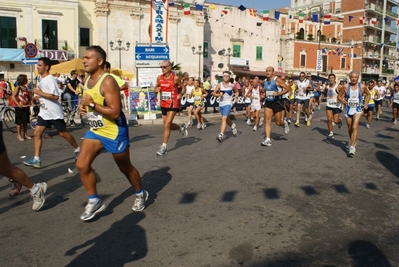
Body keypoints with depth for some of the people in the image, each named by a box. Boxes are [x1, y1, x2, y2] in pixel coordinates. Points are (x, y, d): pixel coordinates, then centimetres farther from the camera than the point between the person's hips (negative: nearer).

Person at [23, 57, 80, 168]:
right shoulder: (42, 80, 13)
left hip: (54, 112, -8)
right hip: (44, 112, 8)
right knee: (37, 133, -1)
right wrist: (38, 97, 10)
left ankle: (77, 150, 23)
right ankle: (36, 159, 0)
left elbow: (55, 96, -25)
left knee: (63, 133, 3)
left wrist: (40, 93, -21)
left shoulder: (50, 79, -15)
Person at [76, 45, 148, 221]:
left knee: (125, 167, 9)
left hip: (114, 132, -8)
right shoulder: (87, 80, 6)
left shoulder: (107, 81, -22)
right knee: (82, 165, -3)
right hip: (95, 130, 8)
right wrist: (84, 106, 2)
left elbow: (115, 112, -29)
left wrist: (92, 104, -26)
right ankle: (94, 201, 13)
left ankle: (140, 194, 34)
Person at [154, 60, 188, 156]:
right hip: (163, 104, 6)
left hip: (173, 104, -6)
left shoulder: (175, 78, -10)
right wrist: (156, 90, -10)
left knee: (166, 125, -9)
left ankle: (164, 146, 2)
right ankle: (181, 128, 44)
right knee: (168, 125, 15)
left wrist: (181, 94, -19)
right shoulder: (159, 78, 3)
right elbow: (155, 88, 14)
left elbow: (183, 88, 1)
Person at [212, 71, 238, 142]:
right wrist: (218, 94, -18)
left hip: (228, 103, -3)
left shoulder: (232, 85, -1)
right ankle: (233, 126, 52)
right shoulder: (219, 85, -1)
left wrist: (236, 97, -1)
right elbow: (213, 93, 0)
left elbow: (236, 92, 16)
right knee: (226, 118, 21)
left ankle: (221, 135, -23)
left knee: (224, 118, -19)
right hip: (221, 104, 3)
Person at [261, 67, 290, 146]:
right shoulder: (265, 81, 7)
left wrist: (278, 93, -25)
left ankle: (284, 123, 42)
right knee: (267, 120, -9)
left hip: (277, 103, -4)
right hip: (268, 103, 5)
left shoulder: (277, 80, -12)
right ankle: (267, 139, -9)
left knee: (278, 122, 5)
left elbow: (288, 88, -14)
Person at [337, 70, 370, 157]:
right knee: (350, 128, 13)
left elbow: (368, 94, 15)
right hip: (348, 110, 2)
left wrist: (366, 103, 3)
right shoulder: (345, 87, -4)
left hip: (357, 110, -2)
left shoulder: (362, 87, -3)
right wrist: (344, 102, -11)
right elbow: (339, 96, 5)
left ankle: (352, 147, -18)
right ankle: (353, 143, 38)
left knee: (354, 127, -17)